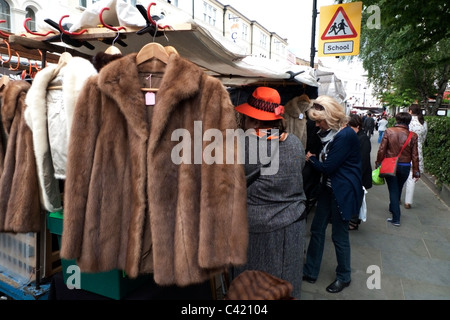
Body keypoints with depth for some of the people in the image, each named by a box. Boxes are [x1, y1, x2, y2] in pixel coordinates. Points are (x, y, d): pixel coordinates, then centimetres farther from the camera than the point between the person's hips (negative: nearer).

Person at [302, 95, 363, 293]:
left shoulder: (345, 135, -23)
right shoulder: (331, 133, 6)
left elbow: (328, 167, -20)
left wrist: (311, 158, -5)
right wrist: (314, 158, -5)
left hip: (343, 192, -9)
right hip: (329, 188, 9)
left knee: (339, 236, 7)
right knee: (317, 229, 14)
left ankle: (344, 277, 31)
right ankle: (310, 272, 30)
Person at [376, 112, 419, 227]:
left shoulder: (388, 131, -11)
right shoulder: (412, 136, -7)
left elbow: (381, 150, -11)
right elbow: (415, 156, -4)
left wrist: (378, 163, 2)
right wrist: (416, 171, 5)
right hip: (405, 167, 2)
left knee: (393, 190, 5)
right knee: (398, 190, 22)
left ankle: (396, 218, 4)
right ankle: (393, 208, 44)